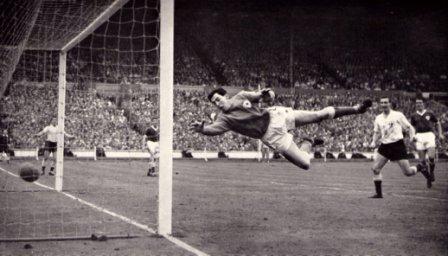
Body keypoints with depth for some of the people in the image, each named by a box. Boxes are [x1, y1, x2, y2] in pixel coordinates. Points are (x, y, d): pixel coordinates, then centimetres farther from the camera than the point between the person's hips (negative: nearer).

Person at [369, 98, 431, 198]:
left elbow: (409, 127, 2)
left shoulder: (398, 115, -2)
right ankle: (379, 193, 3)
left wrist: (412, 136, -15)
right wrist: (374, 142, 7)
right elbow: (377, 132, 23)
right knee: (375, 169, -9)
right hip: (384, 146, 4)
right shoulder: (378, 118, 10)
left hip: (398, 145, -4)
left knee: (408, 172, -5)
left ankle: (419, 168, 29)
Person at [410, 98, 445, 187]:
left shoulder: (430, 114, 9)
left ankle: (431, 172, 11)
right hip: (419, 137, 1)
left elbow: (437, 124, 17)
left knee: (431, 157, -18)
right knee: (422, 160, -3)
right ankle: (428, 178, 14)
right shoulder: (413, 116, 12)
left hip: (429, 134, -1)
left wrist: (440, 134, 4)